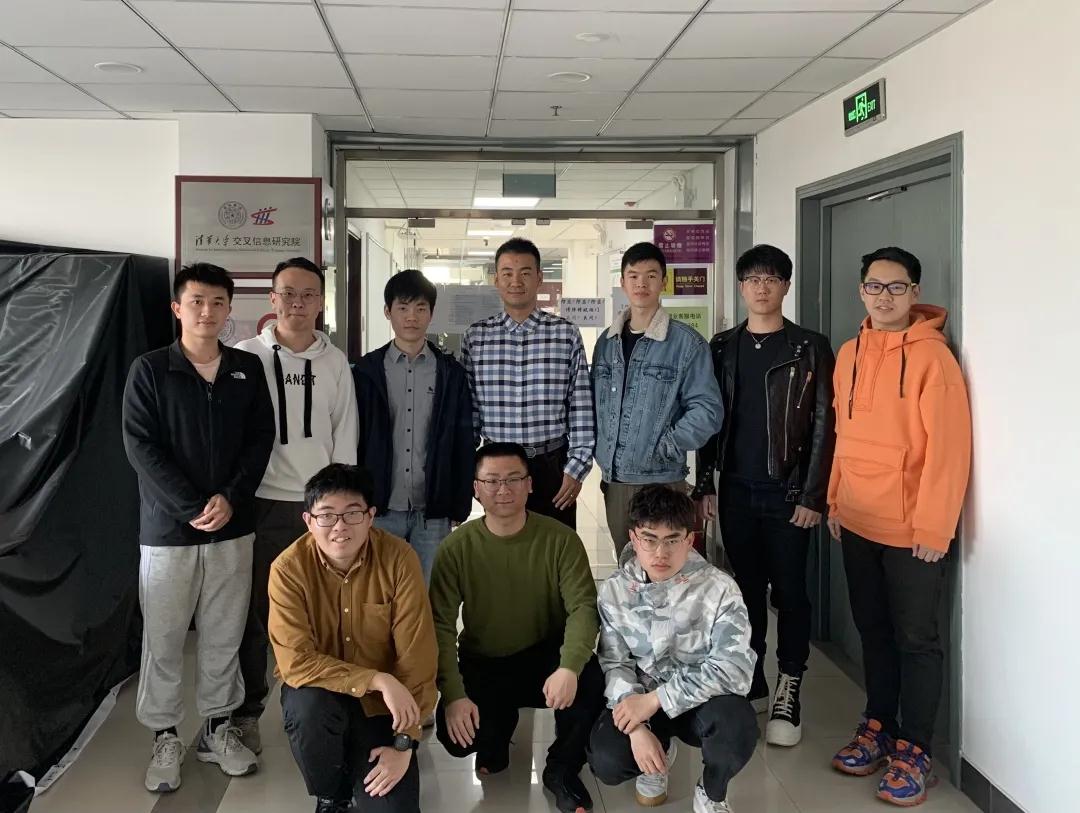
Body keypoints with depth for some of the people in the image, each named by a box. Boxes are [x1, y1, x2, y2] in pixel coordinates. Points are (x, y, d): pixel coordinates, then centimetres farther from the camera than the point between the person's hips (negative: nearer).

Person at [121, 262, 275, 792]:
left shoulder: (247, 369, 5)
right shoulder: (149, 371, -3)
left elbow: (261, 439, 3)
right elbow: (140, 447, -9)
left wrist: (231, 498, -11)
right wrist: (192, 508, -16)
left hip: (233, 527, 2)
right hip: (167, 529, -2)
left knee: (225, 636, 9)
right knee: (163, 640, 5)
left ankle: (218, 728, 24)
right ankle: (165, 738, 20)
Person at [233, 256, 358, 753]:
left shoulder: (335, 362, 8)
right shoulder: (246, 356, 0)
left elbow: (345, 434, 9)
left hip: (320, 503, 2)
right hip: (263, 503, -2)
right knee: (255, 610, 4)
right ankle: (246, 712, 20)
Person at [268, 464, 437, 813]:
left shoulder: (399, 558, -19)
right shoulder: (288, 568, -19)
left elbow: (417, 657, -17)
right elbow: (296, 662, -24)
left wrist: (404, 743, -18)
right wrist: (377, 679, -32)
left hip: (382, 701, 0)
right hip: (318, 689, 0)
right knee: (309, 711, -34)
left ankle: (361, 763, 23)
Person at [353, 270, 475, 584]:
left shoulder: (451, 373, 4)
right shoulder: (366, 371, 3)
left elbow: (464, 444, 4)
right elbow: (353, 440, 3)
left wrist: (461, 508, 1)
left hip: (433, 514, 0)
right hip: (380, 510, 0)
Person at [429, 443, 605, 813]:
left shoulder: (560, 539, -12)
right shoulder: (456, 547, -12)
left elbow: (583, 606, -19)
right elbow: (440, 626, -14)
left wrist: (569, 668, -37)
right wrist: (454, 695, -26)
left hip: (545, 657, 0)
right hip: (482, 665, 1)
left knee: (590, 679, -32)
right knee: (456, 734, -25)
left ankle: (562, 770, -3)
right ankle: (500, 725, 15)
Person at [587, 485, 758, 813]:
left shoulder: (719, 589, -17)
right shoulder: (614, 591, -7)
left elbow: (734, 669, -24)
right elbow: (615, 664, -7)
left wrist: (655, 699, -26)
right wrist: (637, 728, -24)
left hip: (703, 701, -2)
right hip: (641, 700, 2)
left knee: (737, 724, -35)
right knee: (606, 761, -25)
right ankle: (660, 751, 15)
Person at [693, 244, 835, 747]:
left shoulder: (809, 348, -2)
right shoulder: (723, 348, 9)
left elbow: (823, 425, -6)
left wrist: (813, 496, -11)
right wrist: (706, 485, 7)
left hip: (787, 492, -3)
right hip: (735, 489, 4)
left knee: (788, 592, 1)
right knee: (746, 588, 11)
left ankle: (789, 692, 12)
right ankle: (750, 685, 23)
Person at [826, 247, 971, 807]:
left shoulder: (931, 355, -13)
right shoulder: (849, 354, 7)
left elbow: (948, 447, -16)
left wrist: (933, 527, -18)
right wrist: (835, 500, 12)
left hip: (913, 530, -6)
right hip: (858, 524, 6)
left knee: (916, 639, 6)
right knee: (873, 631, 17)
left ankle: (914, 749, 18)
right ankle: (879, 725, 32)